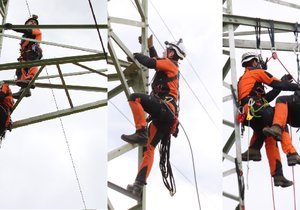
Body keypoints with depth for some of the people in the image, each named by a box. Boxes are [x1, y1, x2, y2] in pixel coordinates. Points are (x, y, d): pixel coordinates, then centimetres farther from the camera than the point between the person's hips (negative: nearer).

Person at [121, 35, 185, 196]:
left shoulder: (169, 63, 4)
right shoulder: (170, 68, 31)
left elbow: (151, 63, -10)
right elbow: (156, 61, 47)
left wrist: (135, 54, 5)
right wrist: (150, 45, 48)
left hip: (164, 106, -9)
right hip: (164, 116, 9)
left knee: (134, 97, -24)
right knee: (150, 148, 4)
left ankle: (141, 132, -30)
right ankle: (139, 184, -2)